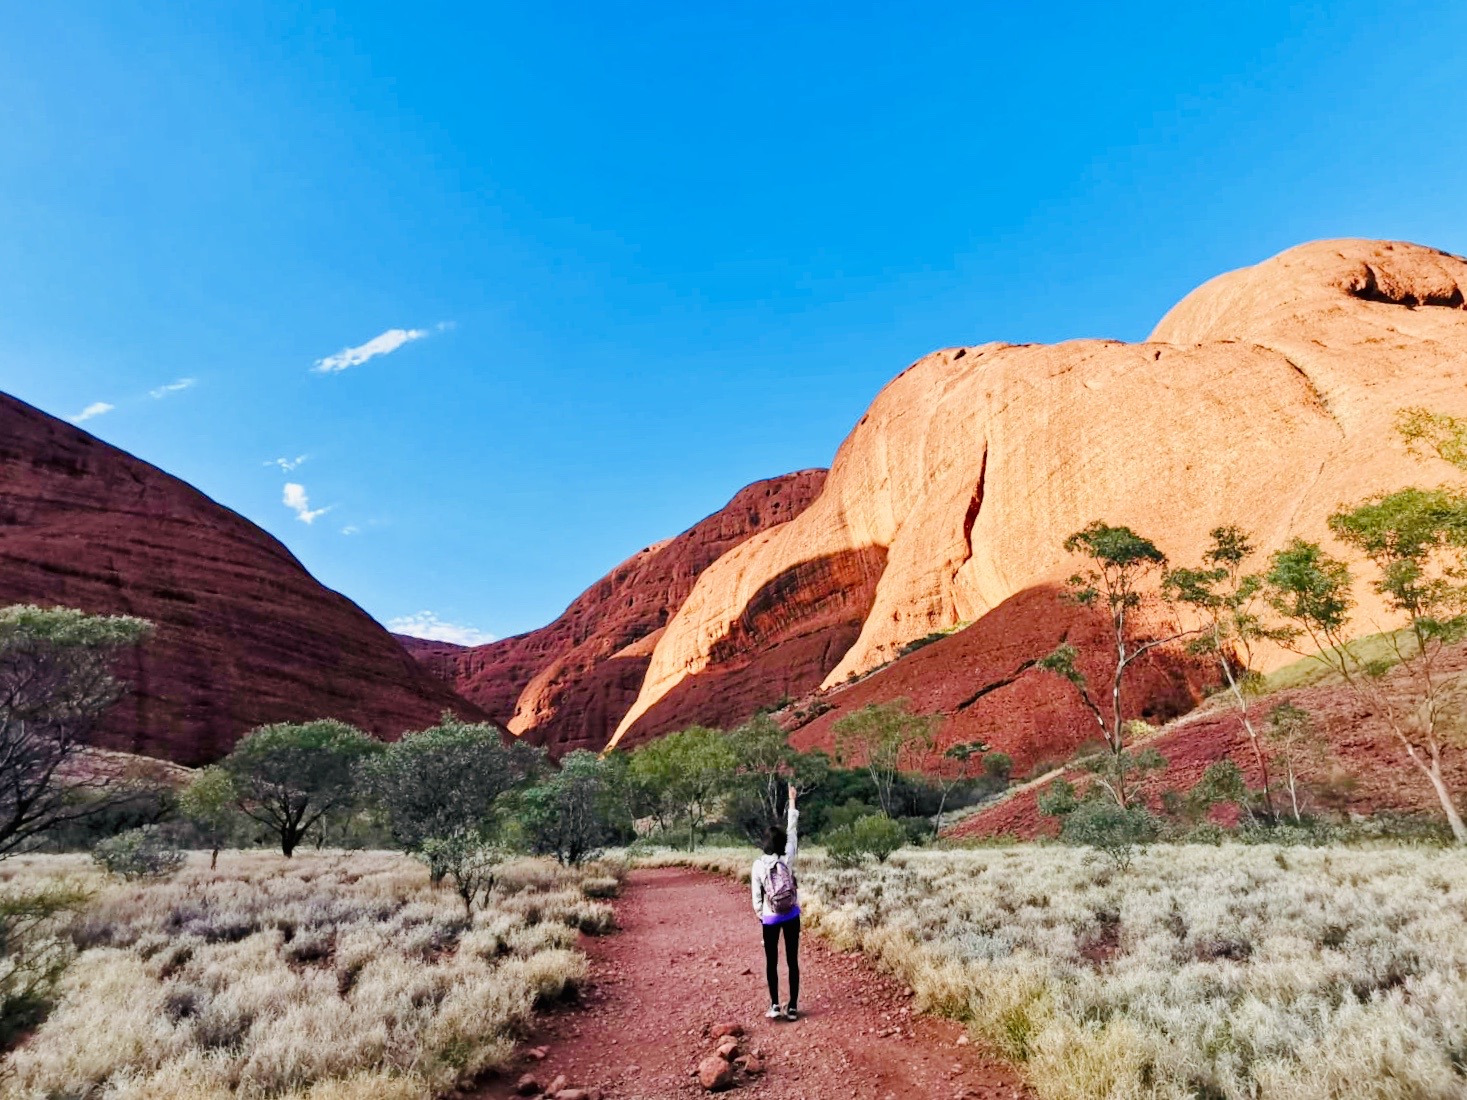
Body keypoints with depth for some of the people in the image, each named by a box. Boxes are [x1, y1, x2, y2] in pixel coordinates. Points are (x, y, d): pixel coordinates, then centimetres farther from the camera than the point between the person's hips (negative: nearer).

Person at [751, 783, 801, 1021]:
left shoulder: (758, 865, -11)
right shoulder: (788, 859, -10)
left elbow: (756, 895, -6)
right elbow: (792, 831, -3)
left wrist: (760, 916, 11)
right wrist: (792, 801, 2)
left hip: (770, 918, -1)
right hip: (791, 916, 1)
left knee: (771, 962, 10)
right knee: (792, 961, 8)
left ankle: (775, 1006, 11)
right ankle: (792, 1007, 10)